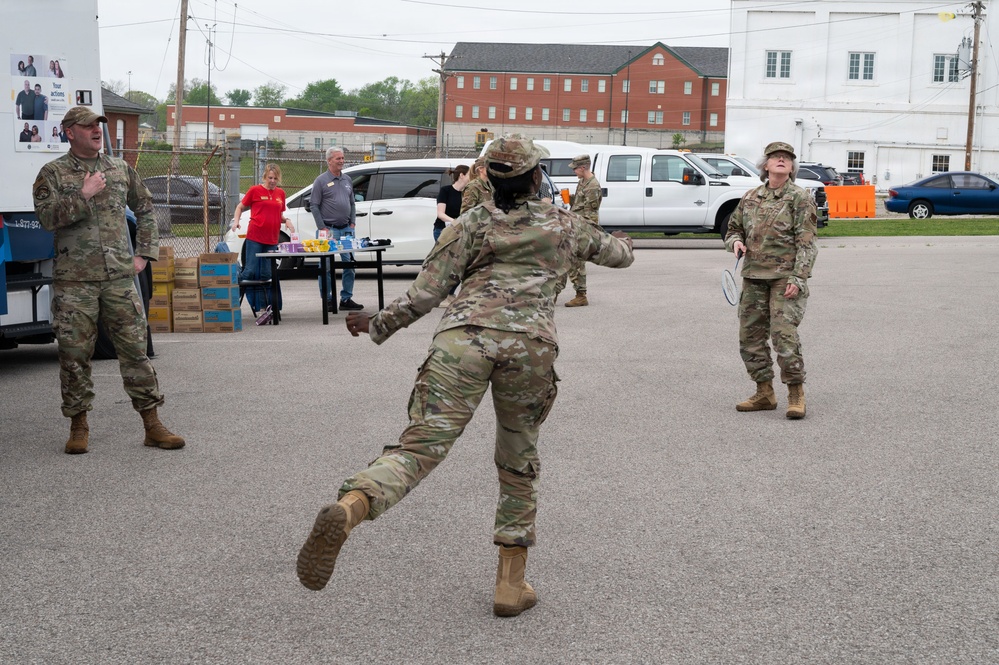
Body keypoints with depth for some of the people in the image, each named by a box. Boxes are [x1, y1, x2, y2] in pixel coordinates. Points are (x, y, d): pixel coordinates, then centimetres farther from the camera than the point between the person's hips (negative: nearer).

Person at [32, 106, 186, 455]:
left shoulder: (120, 169, 12)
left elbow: (145, 209, 21)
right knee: (74, 354, 3)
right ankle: (79, 426, 17)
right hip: (74, 281, -2)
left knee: (134, 348, 2)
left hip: (120, 277, 2)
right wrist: (84, 195, -15)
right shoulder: (52, 173, 2)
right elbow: (47, 217, -11)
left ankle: (152, 425, 7)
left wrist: (144, 253, 12)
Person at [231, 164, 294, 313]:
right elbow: (240, 207, 8)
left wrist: (286, 220, 2)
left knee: (266, 275, 5)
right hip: (255, 237, -4)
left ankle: (259, 305, 12)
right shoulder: (255, 190, 0)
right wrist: (236, 220, -9)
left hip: (272, 239, 4)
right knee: (251, 271, -9)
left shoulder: (280, 193, 12)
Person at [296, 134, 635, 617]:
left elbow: (425, 294, 9)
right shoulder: (563, 224, 23)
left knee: (421, 445, -11)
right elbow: (617, 254, 41)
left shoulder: (469, 225, 18)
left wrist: (376, 327, 23)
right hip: (531, 342, 1)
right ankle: (511, 584, 21)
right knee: (519, 463, 18)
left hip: (463, 334, -1)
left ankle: (346, 511, -40)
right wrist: (622, 244, 65)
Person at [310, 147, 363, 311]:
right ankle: (327, 300, 4)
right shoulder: (321, 181, -3)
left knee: (349, 263, 5)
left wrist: (352, 223, 8)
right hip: (329, 229, -6)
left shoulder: (347, 180, 14)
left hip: (346, 229, 6)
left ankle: (346, 298, 12)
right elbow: (314, 205, -6)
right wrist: (322, 228, -11)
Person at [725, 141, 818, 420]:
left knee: (784, 333, -15)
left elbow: (806, 243, -7)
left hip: (785, 276, -6)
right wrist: (735, 241, 1)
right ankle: (764, 393, 18)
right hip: (753, 275, 6)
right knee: (750, 334, 6)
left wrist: (797, 277, -16)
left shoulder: (799, 198, -1)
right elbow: (733, 228, 25)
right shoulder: (750, 198, 13)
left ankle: (796, 393, -3)